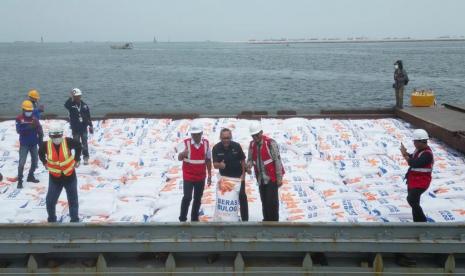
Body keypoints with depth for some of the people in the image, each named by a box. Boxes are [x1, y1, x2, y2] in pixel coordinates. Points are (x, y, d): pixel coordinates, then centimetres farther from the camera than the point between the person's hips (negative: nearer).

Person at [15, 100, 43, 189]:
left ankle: (30, 176, 30)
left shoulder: (34, 119, 1)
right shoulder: (19, 119, -7)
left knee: (35, 160, 13)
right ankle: (20, 180, -4)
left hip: (34, 143, 4)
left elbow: (40, 131, 0)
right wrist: (28, 127, -34)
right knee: (22, 162, -9)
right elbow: (18, 130, -20)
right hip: (24, 144, -4)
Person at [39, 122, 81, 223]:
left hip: (69, 176, 0)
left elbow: (78, 146, 2)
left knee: (73, 199, 12)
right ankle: (52, 219, 30)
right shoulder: (46, 145, -16)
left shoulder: (68, 142, -19)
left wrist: (77, 160, 4)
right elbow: (40, 152, 9)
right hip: (55, 177, 1)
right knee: (50, 200, 6)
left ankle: (75, 219, 28)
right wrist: (45, 162, 6)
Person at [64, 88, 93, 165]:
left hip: (84, 128, 1)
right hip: (75, 128, -1)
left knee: (84, 143, 7)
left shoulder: (84, 105, 0)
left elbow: (88, 116, 5)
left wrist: (90, 126, 5)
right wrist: (71, 98, -38)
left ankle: (86, 157, 19)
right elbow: (66, 105, -34)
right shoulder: (71, 104, -7)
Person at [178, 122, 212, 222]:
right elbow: (179, 158, -18)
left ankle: (194, 218, 27)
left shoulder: (206, 143, -1)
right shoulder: (186, 142, -11)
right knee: (187, 197, -8)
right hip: (188, 176, -3)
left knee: (198, 198, 12)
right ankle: (182, 218, 8)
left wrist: (209, 175, 8)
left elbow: (208, 160, 7)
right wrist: (183, 154, -42)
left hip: (201, 177, 3)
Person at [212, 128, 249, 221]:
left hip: (238, 176, -1)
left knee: (242, 196, -2)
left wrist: (243, 174, -8)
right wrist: (220, 165, -38)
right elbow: (215, 164, -15)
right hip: (225, 176, 1)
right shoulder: (216, 148, -14)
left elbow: (242, 160, -4)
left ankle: (245, 219, 7)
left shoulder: (236, 146, -14)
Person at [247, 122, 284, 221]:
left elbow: (277, 160, -14)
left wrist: (279, 178, -13)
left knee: (272, 201, -5)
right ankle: (266, 220, 26)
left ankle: (274, 221, 6)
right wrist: (249, 166, -13)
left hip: (272, 178, -6)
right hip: (261, 178, 6)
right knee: (264, 201, 13)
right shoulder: (252, 144, 3)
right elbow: (250, 159, 11)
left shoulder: (270, 143, -15)